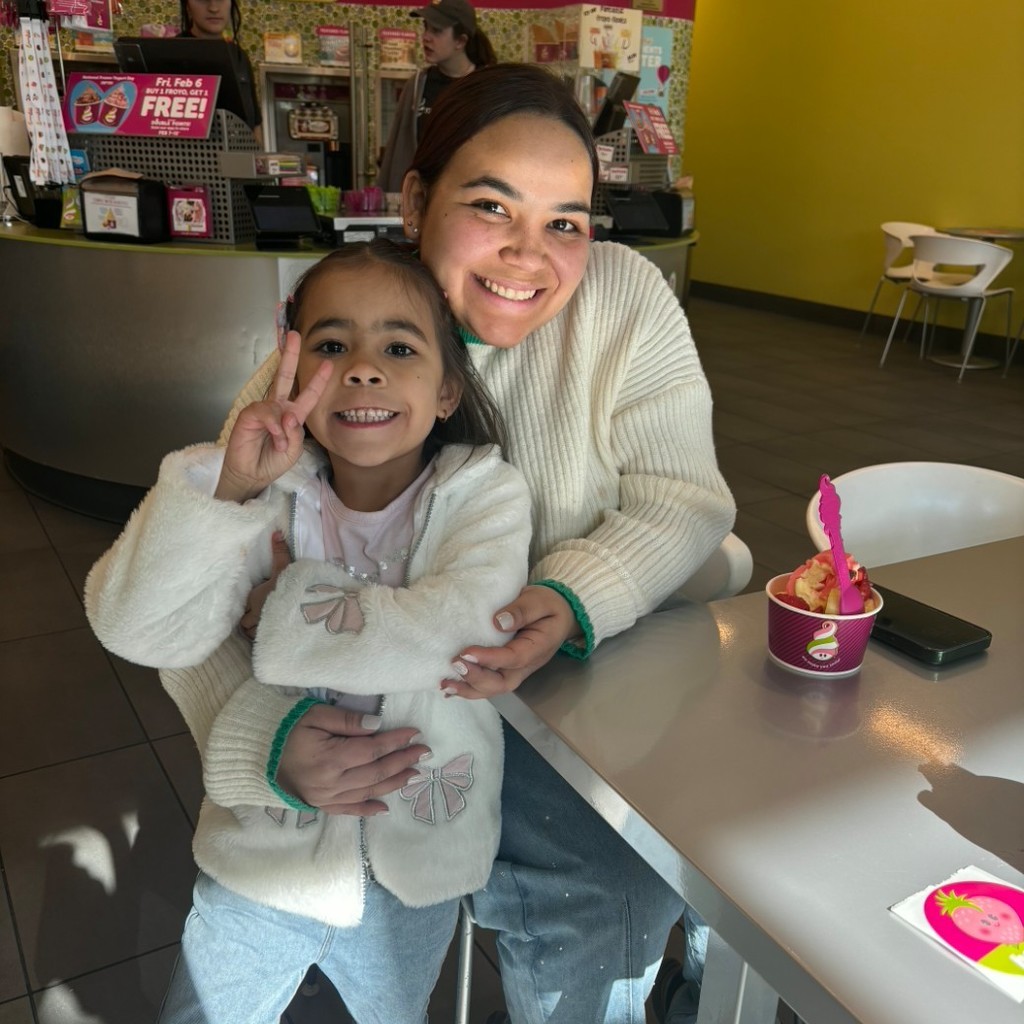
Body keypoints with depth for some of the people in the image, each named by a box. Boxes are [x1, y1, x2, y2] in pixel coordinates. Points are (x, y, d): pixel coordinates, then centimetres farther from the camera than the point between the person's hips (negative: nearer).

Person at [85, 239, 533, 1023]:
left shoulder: (485, 495, -16)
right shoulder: (265, 489, -13)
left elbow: (451, 637, -32)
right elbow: (138, 629, -24)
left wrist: (277, 605, -25)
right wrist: (227, 490, -37)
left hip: (415, 866, 0)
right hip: (266, 847, 0)